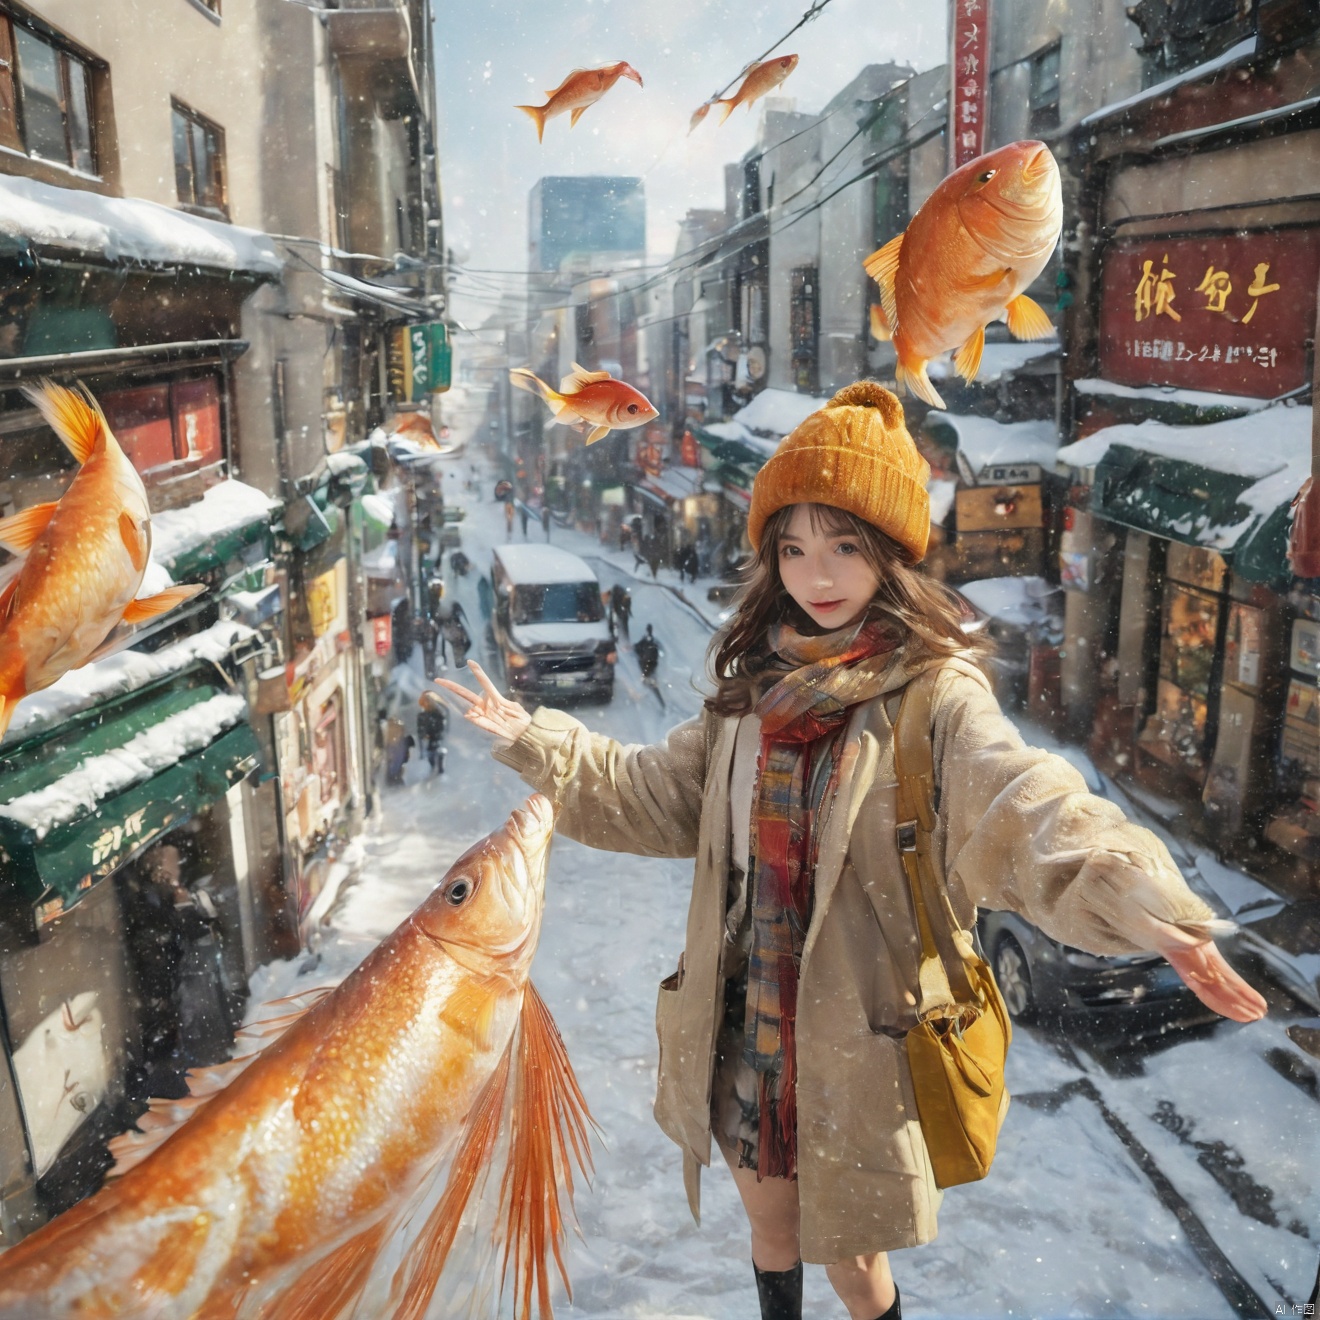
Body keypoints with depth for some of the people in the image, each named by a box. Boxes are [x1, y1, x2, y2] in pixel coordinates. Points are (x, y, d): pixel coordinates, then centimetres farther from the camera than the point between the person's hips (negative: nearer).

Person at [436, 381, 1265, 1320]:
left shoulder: (936, 696, -16)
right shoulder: (758, 684, 1)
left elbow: (1031, 814, -32)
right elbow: (655, 796, 11)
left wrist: (1143, 907, -51)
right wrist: (538, 742, 10)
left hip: (857, 1044, -5)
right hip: (744, 1027, 5)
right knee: (770, 1227, 24)